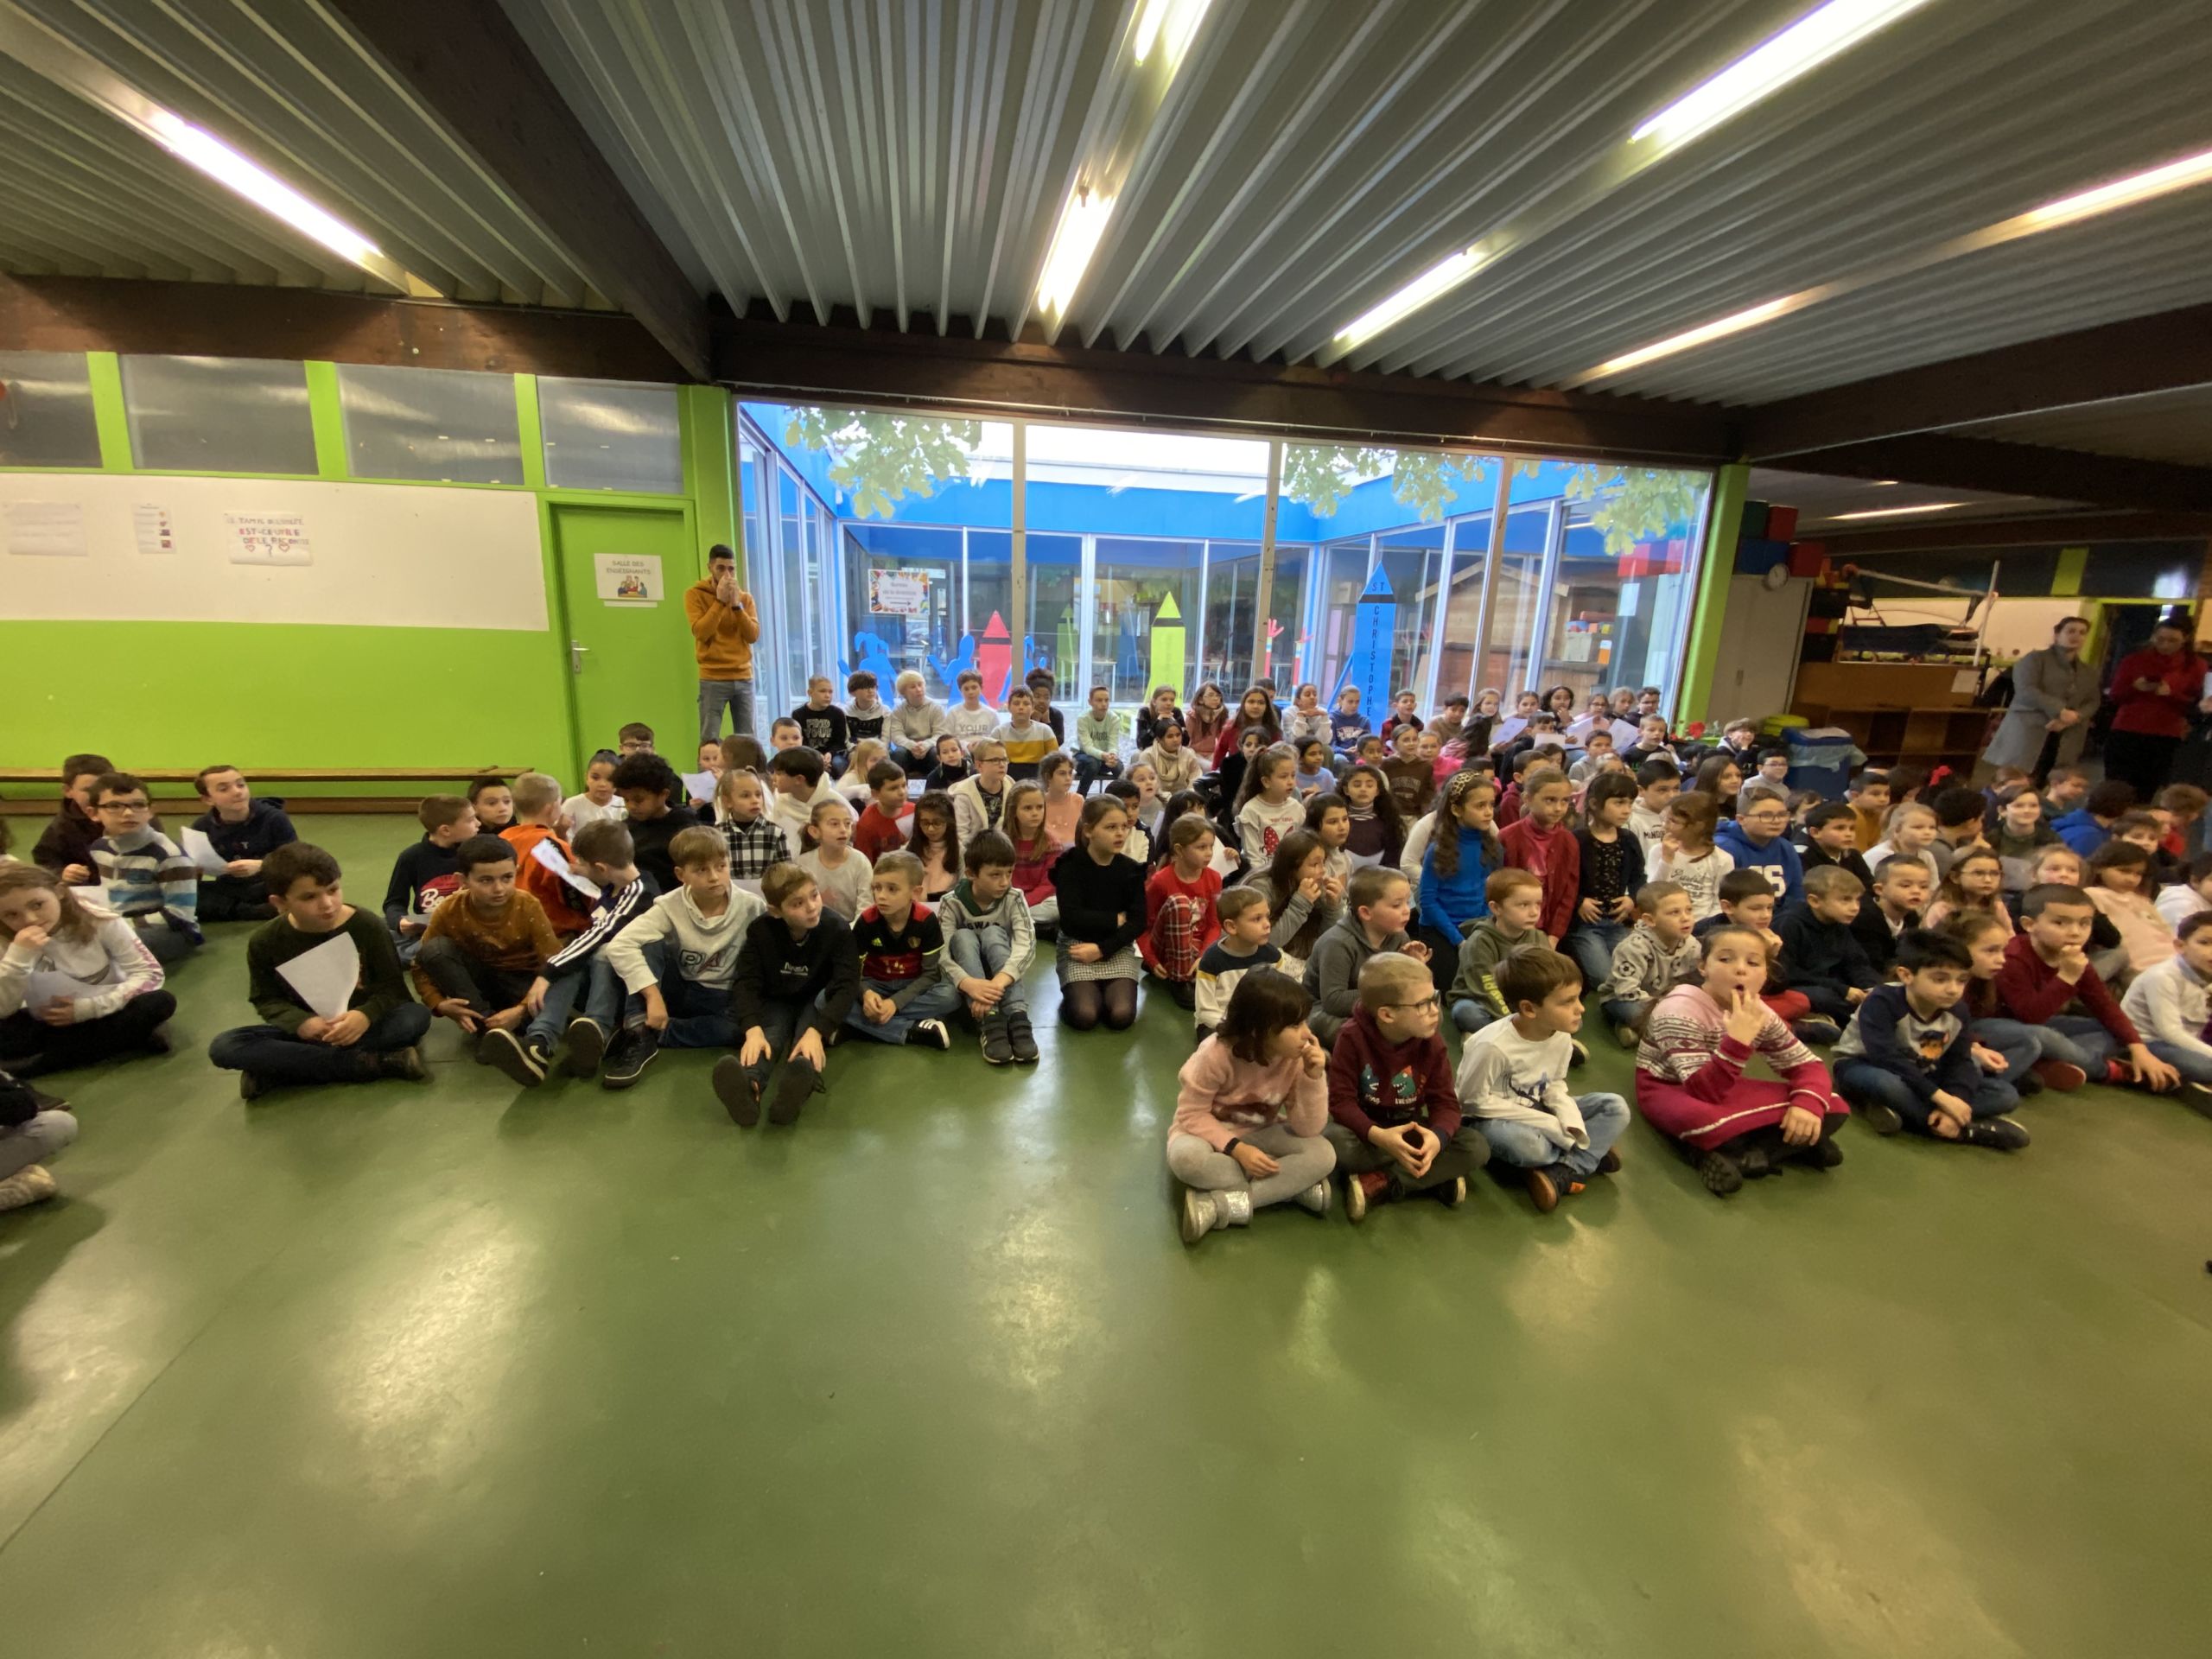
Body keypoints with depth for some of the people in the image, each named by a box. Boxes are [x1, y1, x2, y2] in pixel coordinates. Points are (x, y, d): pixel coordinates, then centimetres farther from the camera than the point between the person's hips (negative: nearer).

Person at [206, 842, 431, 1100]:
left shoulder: (369, 927, -13)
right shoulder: (265, 941, -7)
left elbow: (392, 987, -10)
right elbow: (266, 999, 0)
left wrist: (366, 1015, -31)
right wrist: (301, 1022, -22)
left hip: (361, 1025, -2)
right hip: (306, 1030, 2)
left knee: (416, 1017, -31)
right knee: (224, 1047, -22)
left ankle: (274, 1070, -25)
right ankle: (369, 1063, -30)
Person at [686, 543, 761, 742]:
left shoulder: (745, 597, 10)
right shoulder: (695, 594, 1)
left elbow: (753, 635, -1)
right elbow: (700, 633, -12)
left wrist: (737, 605, -11)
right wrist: (720, 601, -12)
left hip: (744, 678, 3)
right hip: (713, 679, -3)